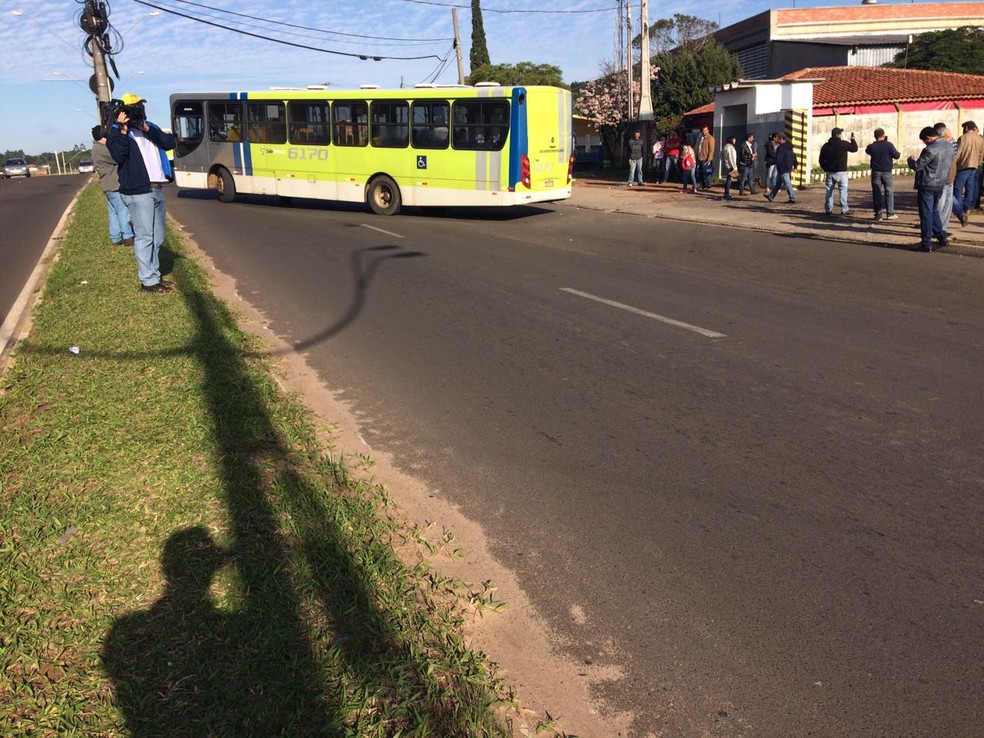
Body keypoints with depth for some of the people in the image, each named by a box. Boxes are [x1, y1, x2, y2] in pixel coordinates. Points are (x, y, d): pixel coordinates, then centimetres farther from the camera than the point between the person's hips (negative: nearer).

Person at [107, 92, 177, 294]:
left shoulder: (150, 127, 18)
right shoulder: (118, 132, -1)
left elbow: (170, 142, 2)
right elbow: (118, 156, -18)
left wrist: (149, 131, -8)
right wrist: (122, 130, -19)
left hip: (157, 190, 7)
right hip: (138, 192, -7)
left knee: (157, 238, 13)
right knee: (145, 237, -8)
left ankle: (155, 275, 23)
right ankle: (148, 281, -4)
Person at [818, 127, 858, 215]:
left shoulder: (826, 146, 5)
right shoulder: (843, 144, -8)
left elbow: (821, 160, 8)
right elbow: (854, 148, 5)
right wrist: (853, 140, 19)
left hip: (830, 172, 4)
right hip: (841, 172, -4)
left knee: (829, 190, 9)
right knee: (843, 190, 0)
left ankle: (828, 209, 9)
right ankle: (844, 209, -4)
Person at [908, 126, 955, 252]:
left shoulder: (931, 149, -20)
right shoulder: (949, 146, 7)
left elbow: (917, 166, -15)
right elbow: (948, 164, 17)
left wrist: (910, 160, 4)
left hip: (927, 185, -8)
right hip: (940, 184, 8)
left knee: (926, 214, -2)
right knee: (934, 212, 22)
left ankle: (926, 244, 0)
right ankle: (942, 238, 25)